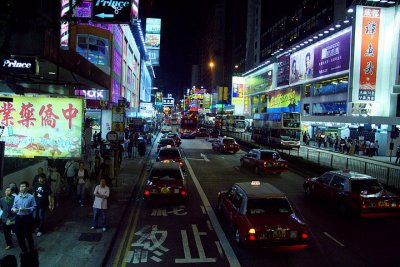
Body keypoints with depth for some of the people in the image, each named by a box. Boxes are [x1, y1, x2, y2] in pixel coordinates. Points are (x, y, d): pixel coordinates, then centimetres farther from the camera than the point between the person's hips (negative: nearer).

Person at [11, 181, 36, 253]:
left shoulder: (31, 197, -11)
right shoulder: (17, 197, 1)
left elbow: (34, 207, -10)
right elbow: (13, 206, 6)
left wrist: (26, 209, -24)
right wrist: (13, 209, -16)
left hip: (27, 218, -4)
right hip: (18, 218, 4)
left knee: (28, 235, 2)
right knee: (19, 235, 12)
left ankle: (32, 250, 23)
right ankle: (24, 250, 32)